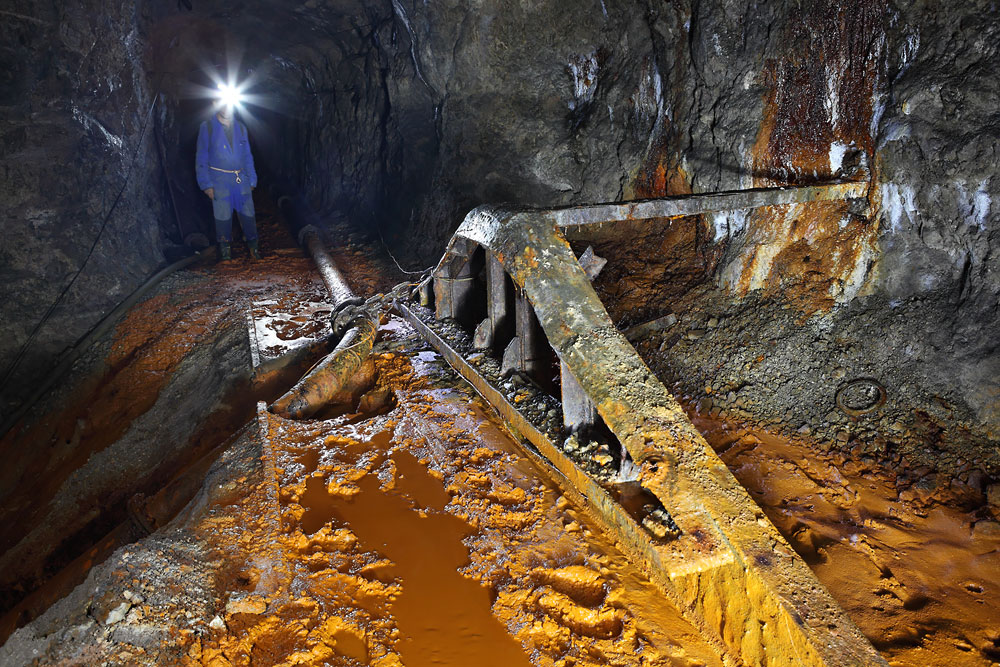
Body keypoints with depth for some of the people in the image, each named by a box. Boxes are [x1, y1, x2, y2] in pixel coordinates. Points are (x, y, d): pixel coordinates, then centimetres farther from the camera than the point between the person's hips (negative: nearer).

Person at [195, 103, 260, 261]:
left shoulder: (240, 128, 12)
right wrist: (206, 184, -7)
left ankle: (253, 246, 15)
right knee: (223, 216, 0)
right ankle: (225, 248, 15)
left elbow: (247, 156, 16)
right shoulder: (207, 128, 1)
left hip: (241, 179, 3)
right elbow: (201, 158, 0)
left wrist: (251, 180, 9)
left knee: (248, 214, 0)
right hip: (219, 180, -3)